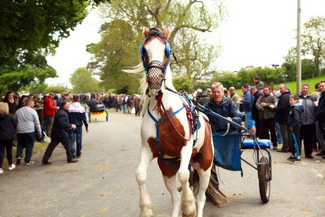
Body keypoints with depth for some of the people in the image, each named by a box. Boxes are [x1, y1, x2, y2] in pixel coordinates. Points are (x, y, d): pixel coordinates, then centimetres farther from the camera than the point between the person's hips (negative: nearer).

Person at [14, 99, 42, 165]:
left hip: (20, 131, 4)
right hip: (30, 131, -4)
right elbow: (37, 123, -4)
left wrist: (15, 130, 27)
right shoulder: (33, 111, -5)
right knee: (29, 146, 5)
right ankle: (27, 161, 9)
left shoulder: (18, 111, 8)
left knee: (20, 144, 20)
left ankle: (19, 156, 3)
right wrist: (39, 132, 3)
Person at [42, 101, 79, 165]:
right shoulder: (62, 113, -18)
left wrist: (69, 126, 14)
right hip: (61, 133, -10)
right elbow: (62, 123, -26)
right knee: (68, 144, 5)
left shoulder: (60, 111, 17)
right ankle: (70, 158, 15)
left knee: (51, 146, 8)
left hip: (55, 133, 10)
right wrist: (70, 125, -17)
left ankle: (45, 160, 8)